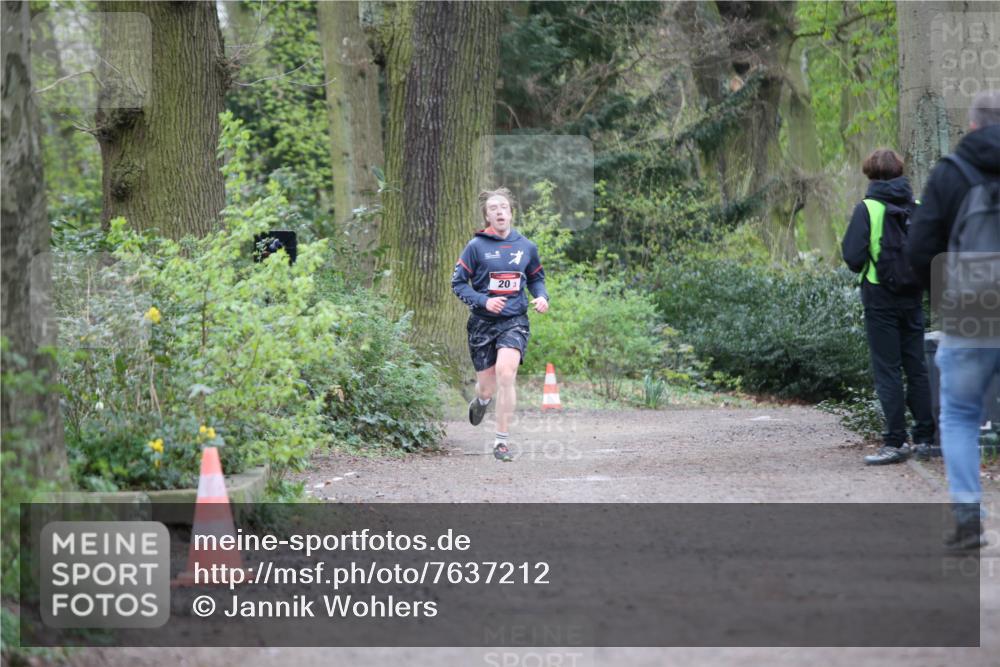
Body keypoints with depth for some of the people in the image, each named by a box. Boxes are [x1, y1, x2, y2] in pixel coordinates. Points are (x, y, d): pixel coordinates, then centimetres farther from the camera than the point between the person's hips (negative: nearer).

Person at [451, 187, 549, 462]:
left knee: (505, 373, -23)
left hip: (514, 321, 0)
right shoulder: (476, 246, -4)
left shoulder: (527, 247, 5)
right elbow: (458, 282, -2)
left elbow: (537, 278, 21)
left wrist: (541, 296, 0)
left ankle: (501, 441, -13)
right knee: (488, 386, 6)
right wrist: (484, 301, -16)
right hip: (483, 323, 0)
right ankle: (481, 400, 48)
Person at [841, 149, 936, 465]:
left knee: (887, 370, -2)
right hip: (913, 297, 4)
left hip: (880, 298, -4)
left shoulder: (867, 209, -10)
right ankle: (924, 437, 14)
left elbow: (853, 257, -13)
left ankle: (895, 442, -4)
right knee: (916, 367, 12)